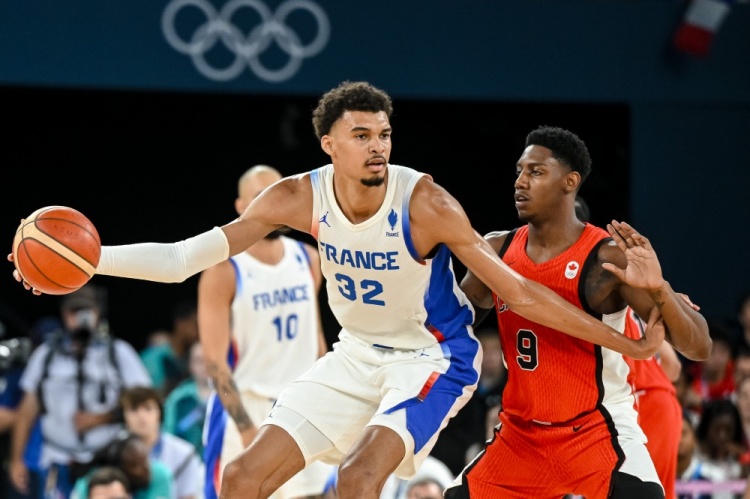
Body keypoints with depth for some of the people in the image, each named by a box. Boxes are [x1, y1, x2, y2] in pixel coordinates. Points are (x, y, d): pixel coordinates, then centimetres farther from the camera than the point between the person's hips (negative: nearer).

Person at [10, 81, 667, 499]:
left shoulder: (423, 202, -26)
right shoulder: (300, 198, -14)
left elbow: (516, 291, -22)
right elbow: (186, 257, -11)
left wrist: (627, 344, -24)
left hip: (434, 355, -5)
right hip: (358, 354, 5)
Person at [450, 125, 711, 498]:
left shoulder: (608, 259, -17)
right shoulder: (496, 251, 0)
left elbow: (698, 347, -20)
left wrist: (658, 288, -38)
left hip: (598, 434, -6)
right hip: (521, 435, 6)